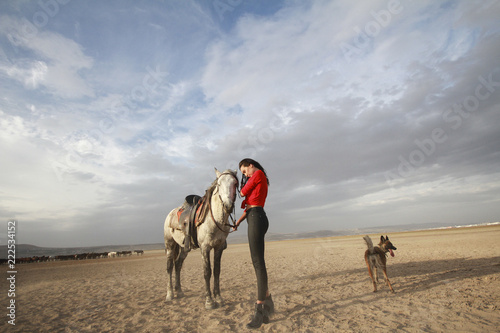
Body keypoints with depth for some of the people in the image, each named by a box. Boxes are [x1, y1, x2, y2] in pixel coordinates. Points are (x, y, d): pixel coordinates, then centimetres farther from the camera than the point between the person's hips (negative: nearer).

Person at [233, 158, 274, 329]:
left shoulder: (259, 174, -1)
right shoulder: (258, 183, 27)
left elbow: (243, 192, -1)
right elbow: (250, 205, 24)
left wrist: (238, 188, 22)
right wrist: (238, 222, 19)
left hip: (256, 219, -10)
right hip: (255, 219, 10)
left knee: (258, 262, -11)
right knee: (258, 262, 10)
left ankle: (260, 308, -8)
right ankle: (268, 302, 18)